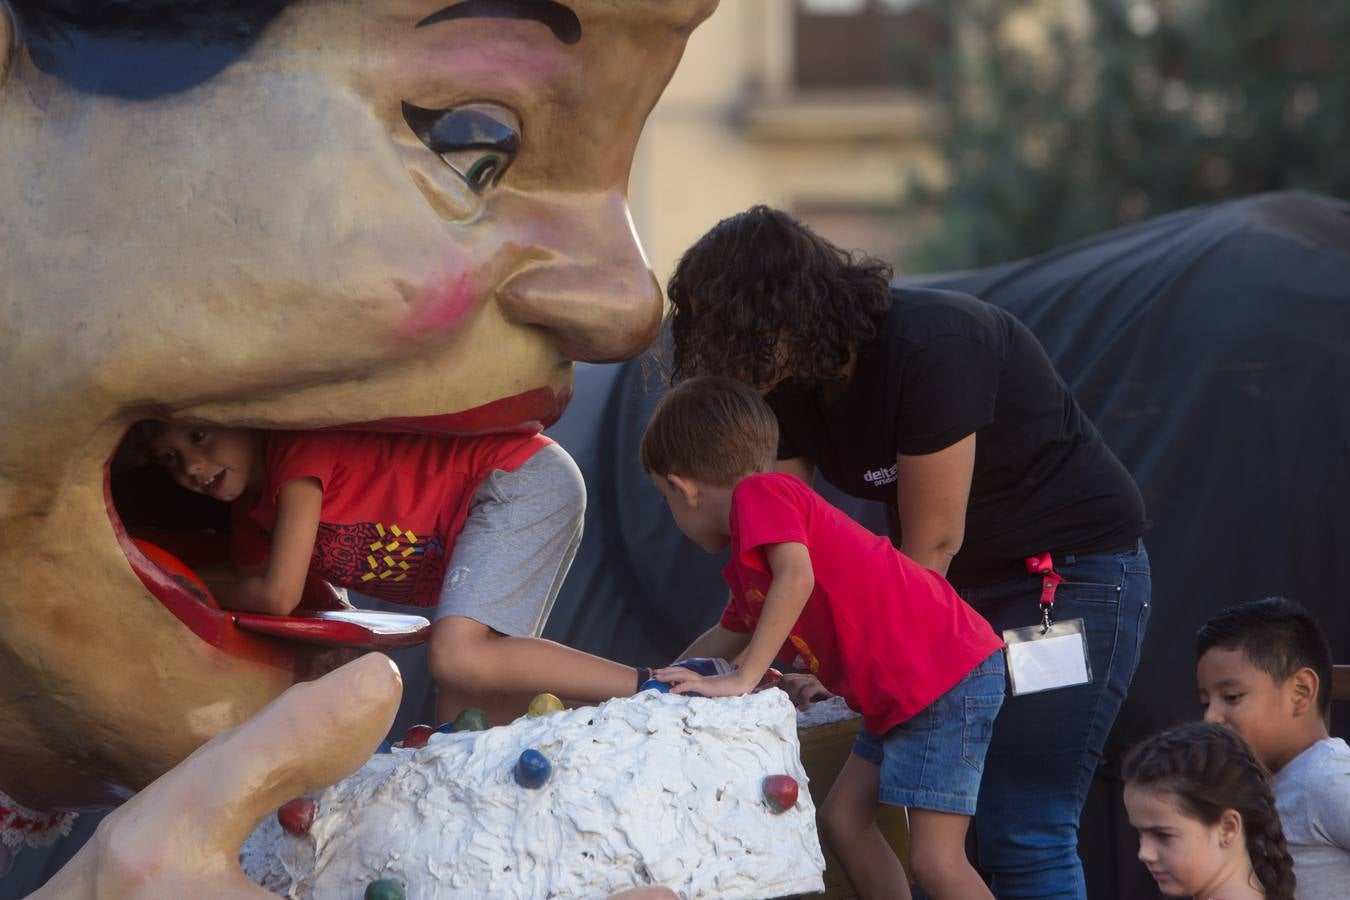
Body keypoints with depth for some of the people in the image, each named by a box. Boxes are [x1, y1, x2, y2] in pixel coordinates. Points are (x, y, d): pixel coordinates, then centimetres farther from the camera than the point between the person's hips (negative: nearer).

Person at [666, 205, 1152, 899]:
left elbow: (931, 544, -23)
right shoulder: (789, 381, -4)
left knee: (1023, 835, -15)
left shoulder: (931, 347, -27)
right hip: (964, 582, 8)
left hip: (1077, 565, -8)